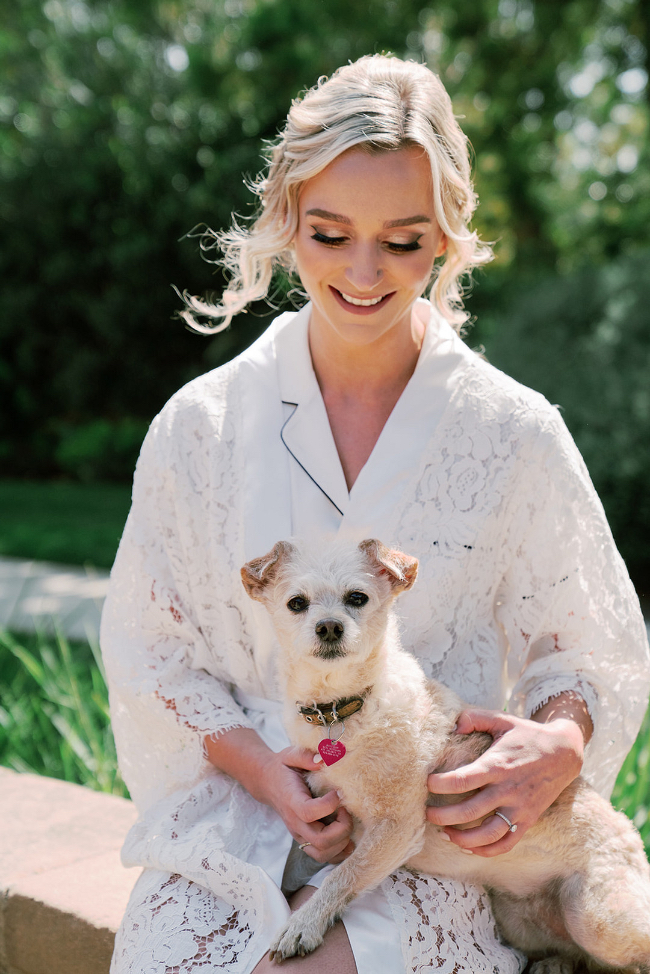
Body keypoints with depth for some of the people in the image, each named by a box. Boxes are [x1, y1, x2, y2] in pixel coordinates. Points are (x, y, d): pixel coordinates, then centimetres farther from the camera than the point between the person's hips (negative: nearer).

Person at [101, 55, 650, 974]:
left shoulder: (517, 434, -3)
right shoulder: (201, 424, 0)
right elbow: (149, 645, 5)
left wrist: (560, 745, -17)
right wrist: (254, 763, -11)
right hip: (238, 822, 2)